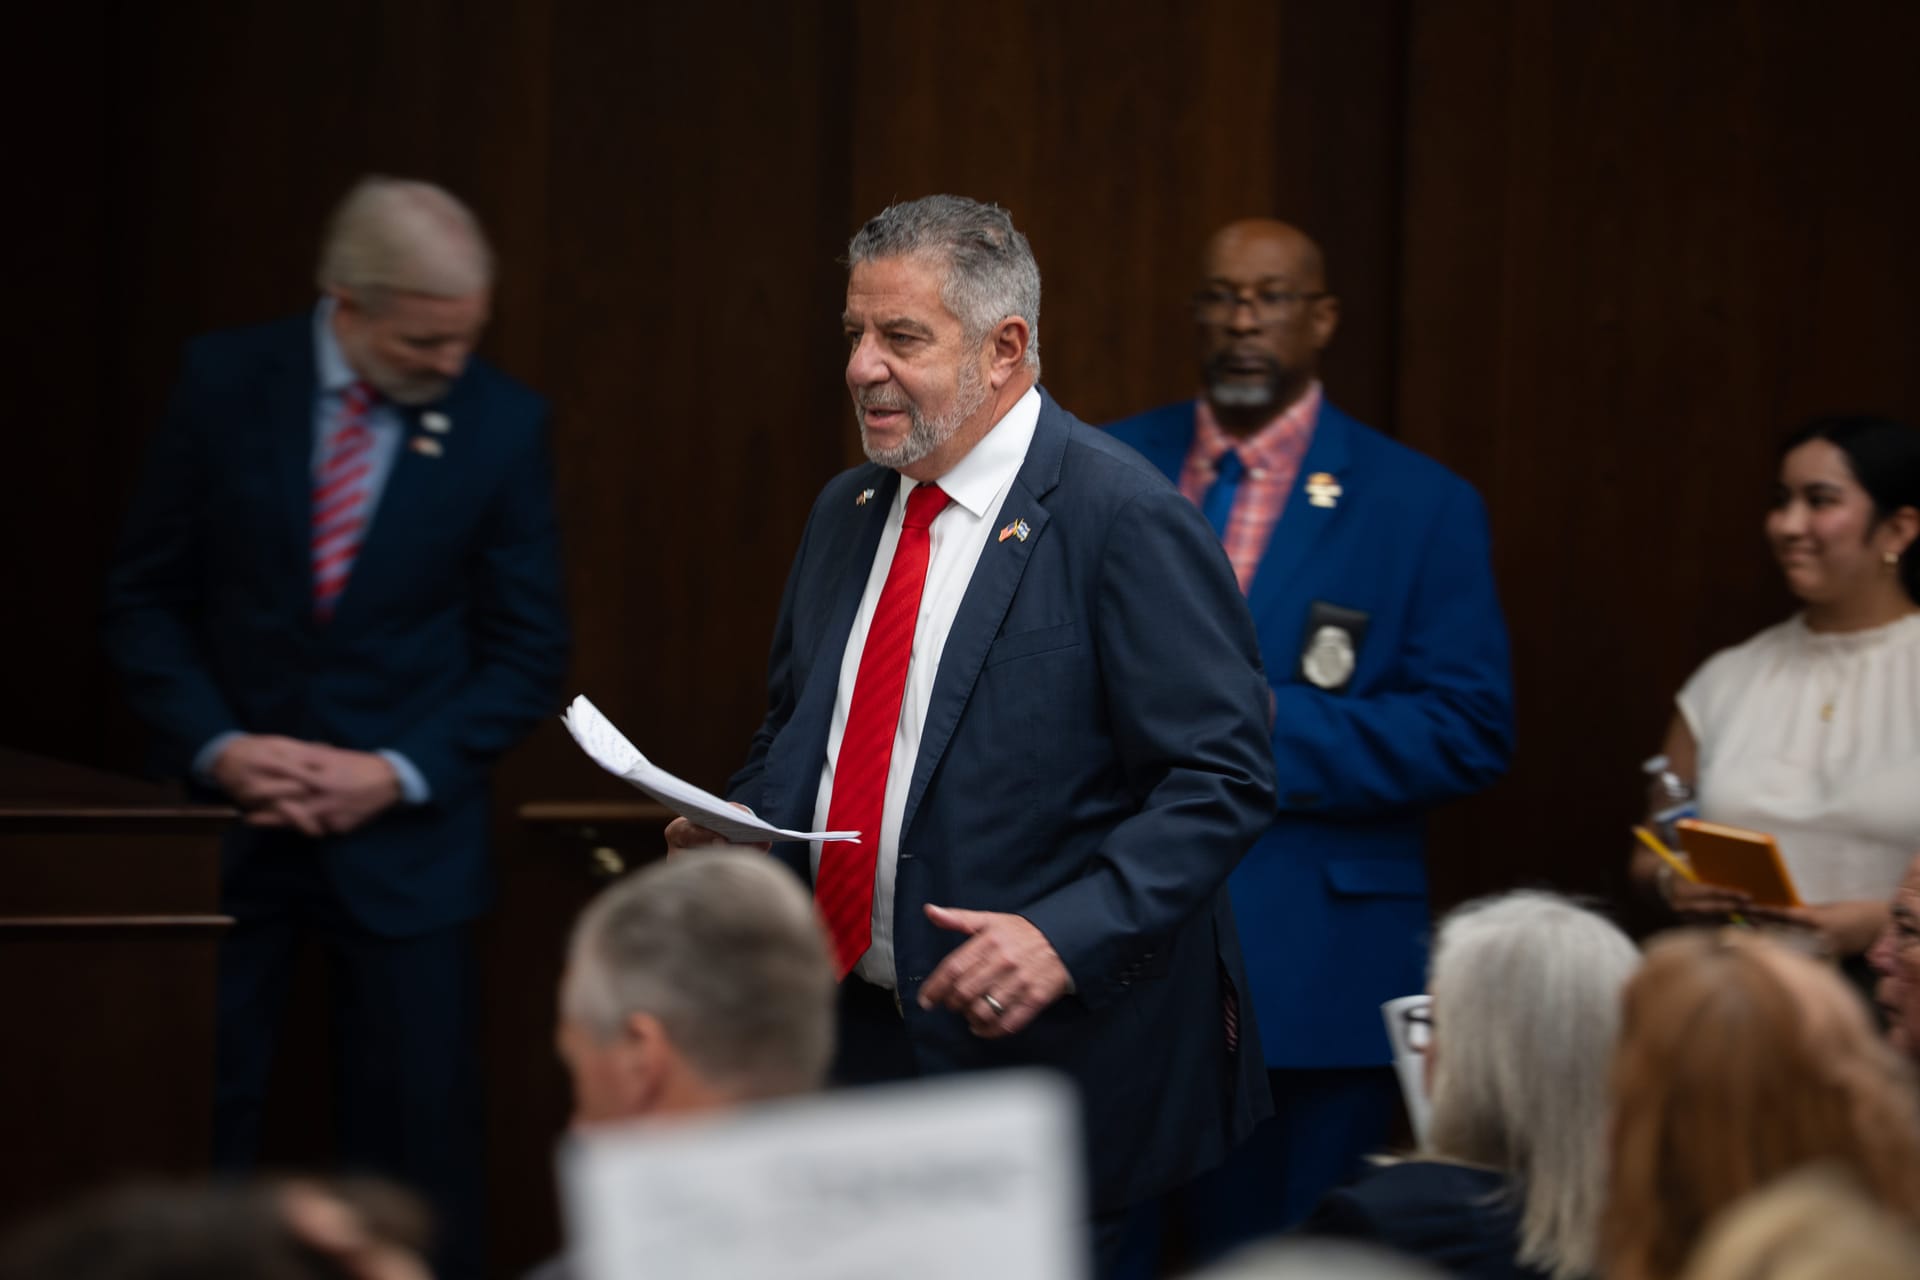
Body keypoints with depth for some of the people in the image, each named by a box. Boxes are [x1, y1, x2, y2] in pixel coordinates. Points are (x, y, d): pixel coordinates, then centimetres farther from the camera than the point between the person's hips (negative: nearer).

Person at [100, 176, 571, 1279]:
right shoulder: (226, 384, -3)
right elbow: (148, 598, 3)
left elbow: (527, 652, 0)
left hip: (403, 836, -1)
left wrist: (400, 773, -11)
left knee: (417, 1143, 1)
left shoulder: (503, 421, -4)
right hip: (227, 816, 1)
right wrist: (216, 745, -11)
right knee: (196, 1134, 3)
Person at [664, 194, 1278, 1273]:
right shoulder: (848, 513, 13)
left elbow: (1222, 775, -15)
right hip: (848, 1042, 7)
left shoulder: (1125, 518, -12)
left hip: (1045, 1061, -7)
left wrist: (1067, 938, -25)